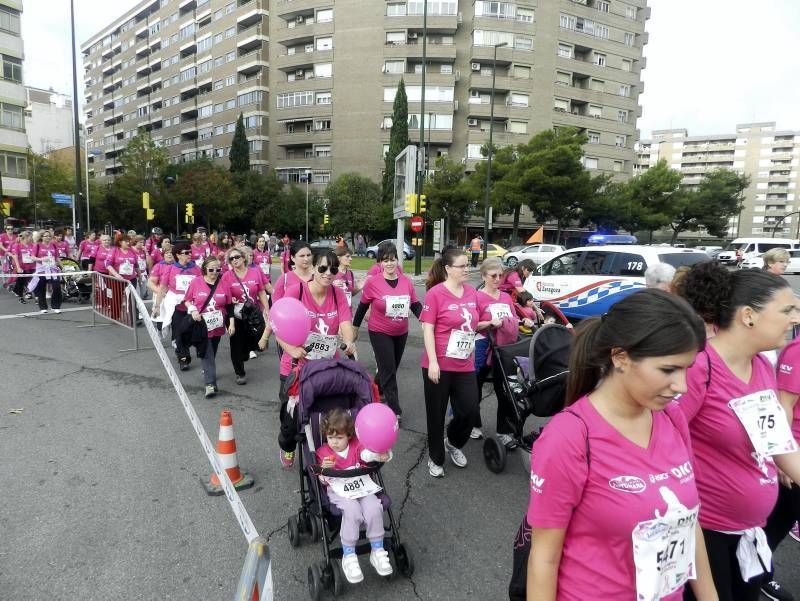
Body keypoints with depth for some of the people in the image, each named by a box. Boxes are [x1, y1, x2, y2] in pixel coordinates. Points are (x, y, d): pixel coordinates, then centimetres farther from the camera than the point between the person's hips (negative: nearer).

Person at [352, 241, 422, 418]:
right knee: (389, 370, -4)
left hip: (401, 333, 5)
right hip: (380, 332, -4)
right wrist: (355, 327, 5)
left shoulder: (406, 282, -5)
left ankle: (376, 391, 46)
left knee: (390, 368, 20)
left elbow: (416, 305, 1)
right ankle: (394, 410, 7)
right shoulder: (373, 283, -13)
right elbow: (363, 306, -2)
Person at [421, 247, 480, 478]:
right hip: (439, 365, -5)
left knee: (470, 410, 4)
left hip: (465, 365, 5)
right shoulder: (435, 293, -12)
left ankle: (453, 443, 37)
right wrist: (433, 362, -17)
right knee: (436, 414, 9)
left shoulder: (472, 292, 7)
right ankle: (436, 459, 31)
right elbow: (427, 329, -13)